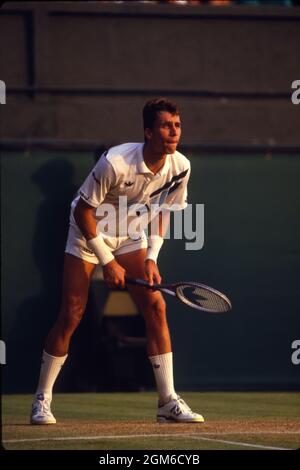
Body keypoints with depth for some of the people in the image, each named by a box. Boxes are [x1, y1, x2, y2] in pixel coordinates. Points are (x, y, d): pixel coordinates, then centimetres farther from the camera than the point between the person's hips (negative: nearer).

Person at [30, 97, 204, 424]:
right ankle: (42, 400, 6)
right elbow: (83, 211, -21)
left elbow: (162, 211, 1)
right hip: (89, 233, -4)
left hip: (132, 235, 4)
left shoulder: (180, 168, -16)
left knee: (156, 308, -10)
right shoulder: (115, 163, -32)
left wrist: (151, 258, -10)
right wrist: (107, 262, -20)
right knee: (71, 316, -8)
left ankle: (168, 402, -6)